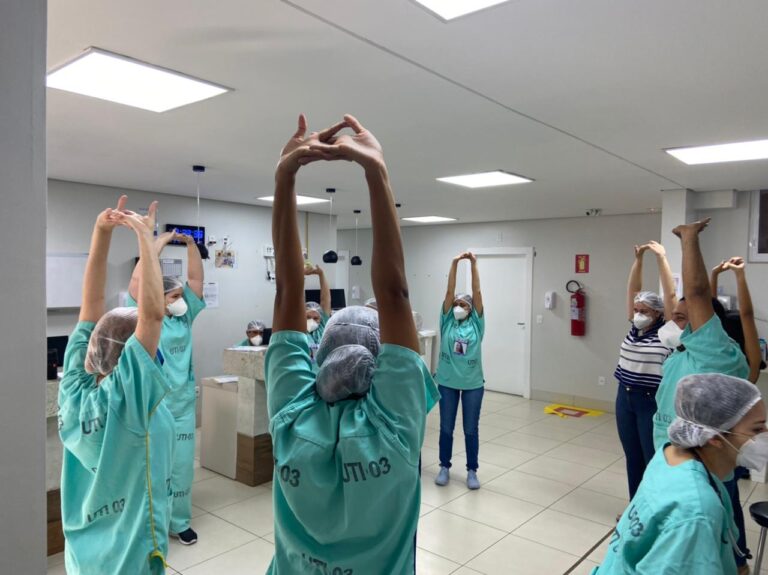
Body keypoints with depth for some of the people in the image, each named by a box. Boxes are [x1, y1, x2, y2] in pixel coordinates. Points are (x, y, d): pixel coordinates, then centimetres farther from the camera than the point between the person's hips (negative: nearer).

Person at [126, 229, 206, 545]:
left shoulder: (185, 316, 7)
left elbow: (195, 278, 7)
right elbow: (138, 278, -17)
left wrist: (190, 243, -1)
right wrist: (161, 241, -13)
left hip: (183, 407, 5)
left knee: (182, 467, 12)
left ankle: (179, 521, 27)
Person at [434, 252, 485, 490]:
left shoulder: (476, 323, -1)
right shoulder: (447, 321, 1)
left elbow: (477, 291, -7)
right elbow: (450, 292, -6)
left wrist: (474, 264, -10)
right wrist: (454, 264, -12)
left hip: (473, 383, -1)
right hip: (447, 381, 1)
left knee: (471, 429, 8)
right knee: (446, 427, 11)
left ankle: (472, 471, 22)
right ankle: (444, 467, 26)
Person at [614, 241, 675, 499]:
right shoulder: (635, 327, 6)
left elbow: (670, 294, -16)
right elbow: (633, 289, 8)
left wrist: (661, 257, -16)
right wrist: (638, 259, 1)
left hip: (652, 400, -6)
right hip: (625, 397, 6)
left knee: (654, 459, 3)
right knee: (633, 458, 15)